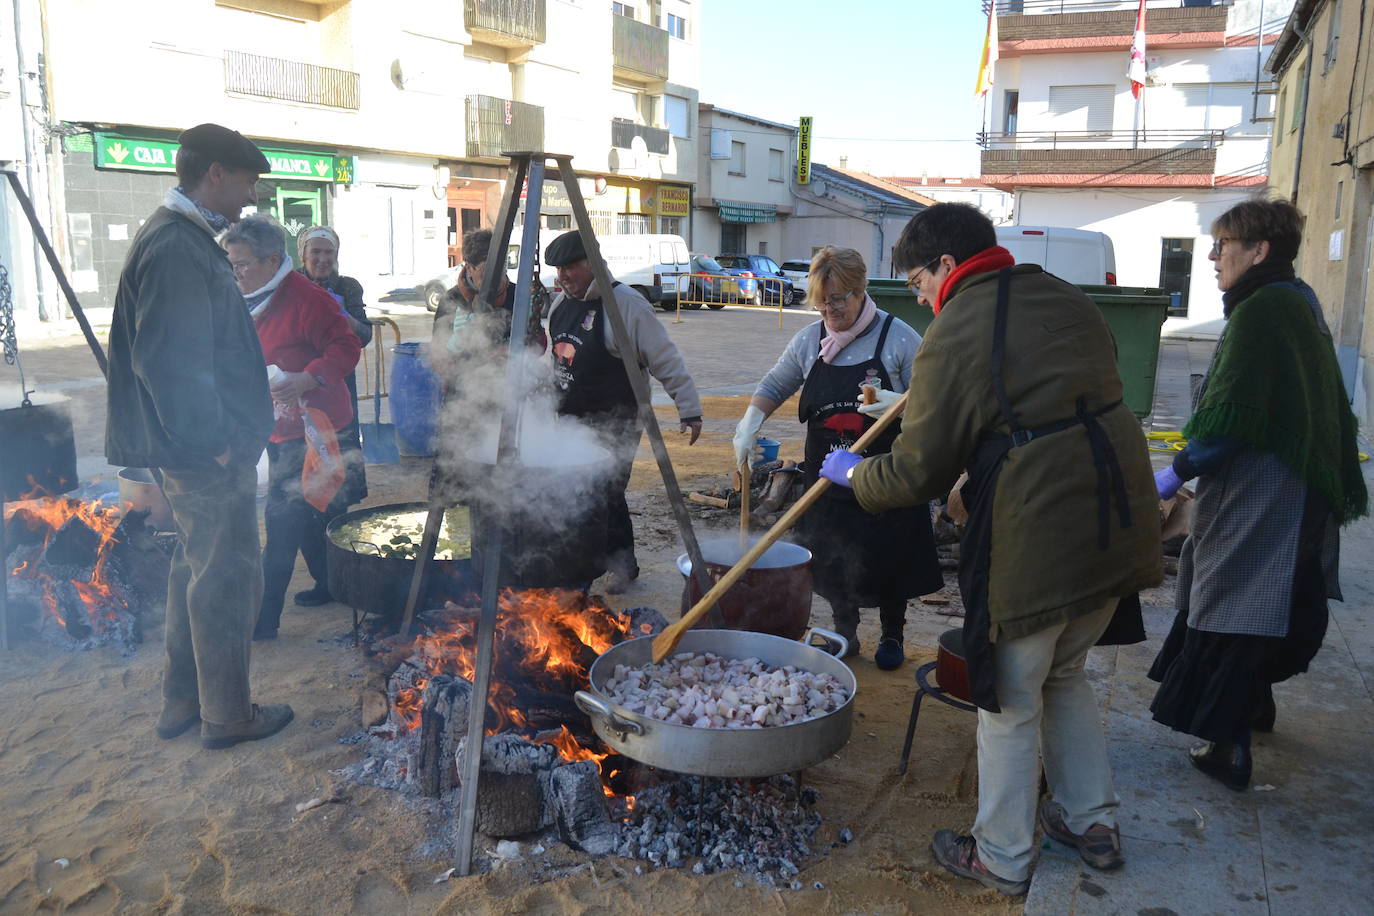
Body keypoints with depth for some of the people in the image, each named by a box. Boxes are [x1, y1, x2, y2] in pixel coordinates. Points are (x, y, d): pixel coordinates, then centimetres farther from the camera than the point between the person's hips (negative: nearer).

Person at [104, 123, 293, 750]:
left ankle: (182, 700, 34)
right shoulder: (177, 249, -20)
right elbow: (171, 363, -26)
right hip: (209, 457, -11)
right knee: (227, 580, 1)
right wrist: (213, 442, -19)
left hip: (199, 449, 11)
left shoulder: (181, 238, 15)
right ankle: (226, 715, 16)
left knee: (195, 569, 20)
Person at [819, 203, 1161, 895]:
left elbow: (918, 474, -11)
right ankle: (1093, 824, 38)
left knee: (1010, 702, 10)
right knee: (1063, 673, 26)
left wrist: (853, 472, 7)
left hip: (1037, 535, -8)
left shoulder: (952, 336, -13)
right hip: (1118, 521, 8)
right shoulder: (1066, 299, 10)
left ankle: (1002, 858, 27)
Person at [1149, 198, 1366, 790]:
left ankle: (1227, 746, 6)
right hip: (1296, 493, 10)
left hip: (1256, 498, -10)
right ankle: (1255, 706, 40)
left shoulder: (1259, 313, -19)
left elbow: (1229, 421, -24)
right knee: (1265, 609, 23)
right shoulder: (1300, 304, 12)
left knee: (1231, 613, -1)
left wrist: (1177, 473, -14)